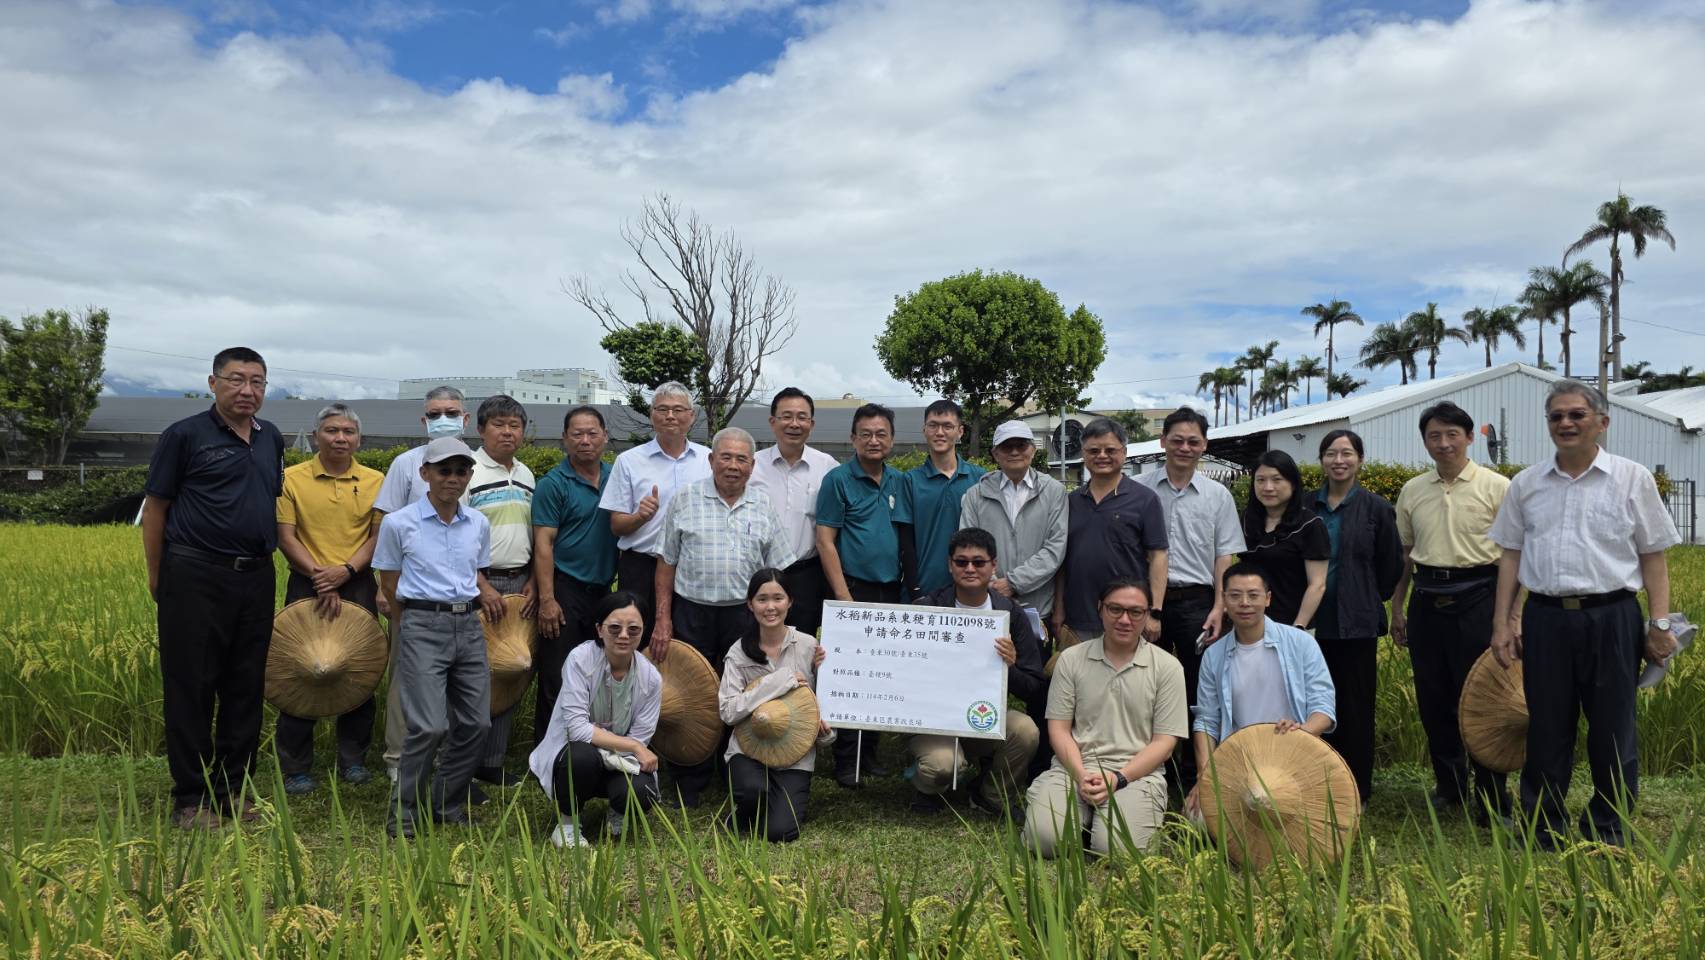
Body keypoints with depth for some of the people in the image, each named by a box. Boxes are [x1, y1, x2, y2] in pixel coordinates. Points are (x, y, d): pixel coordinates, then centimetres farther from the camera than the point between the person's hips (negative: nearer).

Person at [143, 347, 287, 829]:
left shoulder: (272, 439, 12)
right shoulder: (184, 436, -3)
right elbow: (155, 508, -1)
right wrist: (157, 578, -1)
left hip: (256, 578, 5)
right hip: (196, 577, -5)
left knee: (246, 688, 9)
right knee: (191, 688, 1)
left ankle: (233, 790, 20)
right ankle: (192, 798, 9)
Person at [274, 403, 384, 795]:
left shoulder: (375, 481, 5)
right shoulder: (292, 479, 0)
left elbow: (378, 537, 2)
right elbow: (286, 538, -4)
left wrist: (346, 570, -14)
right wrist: (320, 578, -14)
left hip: (358, 585, 2)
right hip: (307, 584, -2)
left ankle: (353, 759, 20)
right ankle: (294, 767, 12)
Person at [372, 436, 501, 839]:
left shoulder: (479, 524, 10)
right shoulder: (398, 523, -2)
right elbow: (390, 585, 4)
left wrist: (483, 589, 6)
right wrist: (422, 618, 2)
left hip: (469, 627, 5)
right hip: (423, 627, -5)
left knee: (475, 722, 4)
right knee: (429, 726, -12)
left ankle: (448, 804, 22)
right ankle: (404, 808, 9)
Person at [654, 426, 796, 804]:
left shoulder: (763, 507, 6)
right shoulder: (685, 499, 2)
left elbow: (777, 571, 8)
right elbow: (667, 563, 3)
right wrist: (663, 618, -2)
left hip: (745, 614, 1)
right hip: (692, 613, -1)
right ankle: (689, 785, 17)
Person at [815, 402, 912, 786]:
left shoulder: (900, 481, 10)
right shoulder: (838, 480, -5)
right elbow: (825, 541, -9)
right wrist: (844, 597, -14)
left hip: (891, 591, 5)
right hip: (853, 588, -5)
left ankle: (870, 752, 21)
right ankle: (846, 760, 7)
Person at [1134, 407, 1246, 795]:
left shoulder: (1218, 495, 8)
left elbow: (1225, 557, 7)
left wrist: (1218, 608, -3)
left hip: (1195, 602, 1)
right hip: (1146, 600, -1)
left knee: (1198, 690, 2)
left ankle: (1192, 777, 14)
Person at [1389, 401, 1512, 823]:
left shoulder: (1496, 488, -2)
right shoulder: (1412, 491, 10)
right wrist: (1397, 608, 15)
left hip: (1477, 598, -4)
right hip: (1428, 599, 5)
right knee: (1433, 697, 9)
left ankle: (1492, 796, 8)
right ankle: (1448, 786, 23)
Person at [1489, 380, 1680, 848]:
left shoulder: (1632, 479, 2)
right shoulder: (1526, 484, 8)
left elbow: (1653, 557, 2)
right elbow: (1511, 555, 11)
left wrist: (1660, 624, -4)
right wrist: (1502, 623, 7)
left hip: (1612, 619, -2)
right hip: (1545, 618, 2)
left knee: (1612, 732, 7)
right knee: (1546, 731, 9)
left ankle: (1607, 835, 21)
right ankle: (1543, 834, 20)